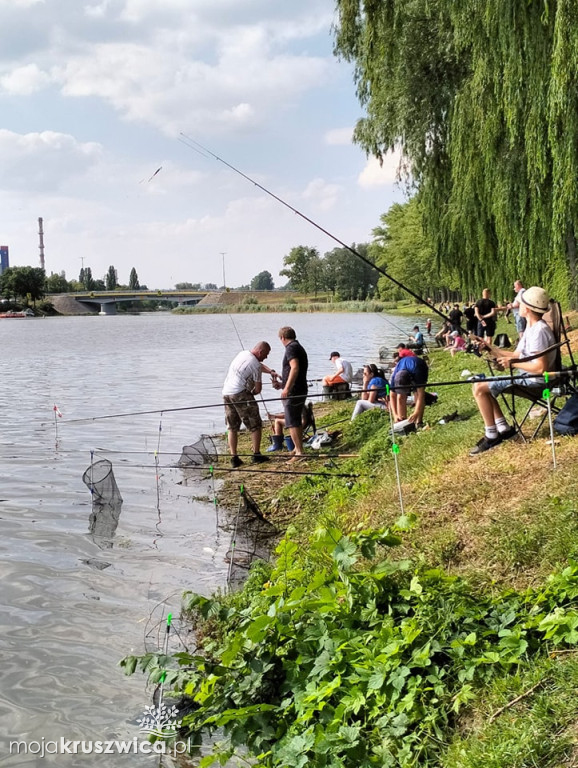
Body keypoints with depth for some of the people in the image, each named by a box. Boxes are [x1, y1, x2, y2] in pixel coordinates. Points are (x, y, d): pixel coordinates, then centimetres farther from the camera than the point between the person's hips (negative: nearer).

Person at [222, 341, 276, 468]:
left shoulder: (243, 353, 15)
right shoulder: (255, 365, -10)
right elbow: (258, 388, -6)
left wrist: (270, 371, 15)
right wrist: (252, 393, 15)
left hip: (226, 392, 9)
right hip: (240, 393, -8)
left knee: (232, 428, 11)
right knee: (255, 426, 3)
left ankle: (234, 458, 8)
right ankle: (256, 455, 5)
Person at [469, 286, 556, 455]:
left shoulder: (539, 331, -22)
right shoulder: (531, 327, 11)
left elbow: (540, 367, -28)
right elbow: (517, 355, 15)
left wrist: (513, 363, -19)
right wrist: (490, 348, 10)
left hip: (532, 380, -11)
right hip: (526, 377, 11)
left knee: (480, 388, -14)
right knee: (481, 386, 14)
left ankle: (491, 435, -6)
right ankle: (504, 428, 12)